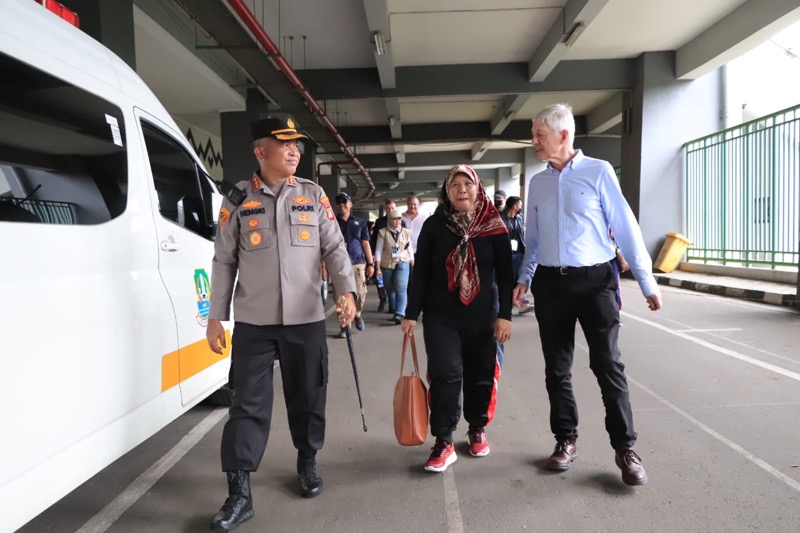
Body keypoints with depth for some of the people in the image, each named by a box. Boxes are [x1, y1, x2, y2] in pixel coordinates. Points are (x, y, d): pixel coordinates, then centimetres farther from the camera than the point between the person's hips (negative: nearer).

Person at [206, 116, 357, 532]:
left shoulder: (314, 195, 5)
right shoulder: (238, 200, 3)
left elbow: (334, 248, 1)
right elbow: (224, 262, 5)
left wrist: (347, 291, -15)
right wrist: (216, 317, 3)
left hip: (305, 319, 1)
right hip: (253, 322, -1)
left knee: (308, 398, 13)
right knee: (248, 404, 2)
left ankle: (308, 464, 36)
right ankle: (239, 494, 13)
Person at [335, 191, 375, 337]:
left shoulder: (360, 222, 11)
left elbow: (365, 244, 10)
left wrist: (371, 263, 3)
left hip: (357, 263, 0)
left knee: (361, 294, -4)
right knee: (341, 296, -2)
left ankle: (357, 314, 26)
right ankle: (344, 326, 9)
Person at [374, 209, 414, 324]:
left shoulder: (406, 232, 5)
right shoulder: (383, 232, -1)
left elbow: (410, 250, 11)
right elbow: (378, 250, 0)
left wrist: (413, 265, 8)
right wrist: (378, 267, -4)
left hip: (402, 263, -1)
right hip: (387, 264, 1)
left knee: (401, 289, -14)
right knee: (390, 289, 9)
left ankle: (400, 314, -19)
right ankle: (394, 310, 23)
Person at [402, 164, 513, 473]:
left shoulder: (494, 226, -1)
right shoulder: (434, 225, -1)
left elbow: (505, 273, 0)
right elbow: (420, 272, 0)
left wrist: (505, 314, -6)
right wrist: (411, 314, -2)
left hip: (483, 316, 1)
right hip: (441, 315, -1)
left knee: (481, 376, 10)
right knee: (445, 375, -8)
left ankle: (477, 430, 31)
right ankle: (444, 443, 3)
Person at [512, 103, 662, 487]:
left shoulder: (598, 171, -4)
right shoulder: (537, 182, 9)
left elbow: (625, 227, -5)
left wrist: (647, 282, -5)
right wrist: (524, 278, 7)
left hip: (595, 280, -4)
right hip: (550, 283, 4)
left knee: (607, 364, 0)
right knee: (557, 368, 10)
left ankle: (624, 448, 14)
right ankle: (565, 441, 24)